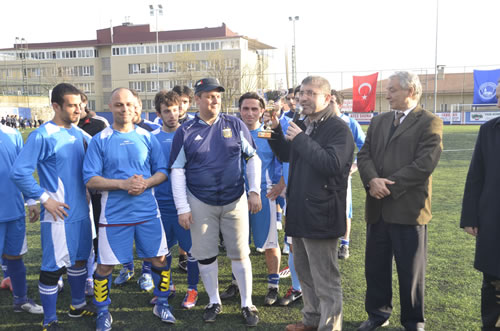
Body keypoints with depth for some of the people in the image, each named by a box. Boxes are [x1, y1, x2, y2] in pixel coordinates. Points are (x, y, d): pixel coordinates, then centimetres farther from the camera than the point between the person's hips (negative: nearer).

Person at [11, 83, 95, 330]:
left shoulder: (80, 134, 7)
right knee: (53, 266, 3)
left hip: (81, 211, 7)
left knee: (79, 259, 20)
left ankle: (78, 305, 39)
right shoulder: (42, 136, -13)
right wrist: (45, 199, -17)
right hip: (59, 214, -7)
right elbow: (19, 173, -18)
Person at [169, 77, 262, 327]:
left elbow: (253, 157, 5)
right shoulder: (185, 132, -2)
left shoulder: (235, 125, 0)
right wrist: (182, 208, -6)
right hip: (200, 204, 0)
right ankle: (214, 302, 30)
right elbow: (177, 170, -1)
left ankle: (247, 304, 22)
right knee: (205, 255, 10)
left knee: (240, 254, 6)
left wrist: (254, 191, -3)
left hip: (235, 201, 0)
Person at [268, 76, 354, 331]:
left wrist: (301, 139, -22)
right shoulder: (301, 125, 13)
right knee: (304, 272, 22)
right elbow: (286, 156, 25)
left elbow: (332, 164, -28)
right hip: (298, 211, 9)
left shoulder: (338, 128, -14)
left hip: (321, 214, -9)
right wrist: (275, 130, 9)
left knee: (325, 280, 1)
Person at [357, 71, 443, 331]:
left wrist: (388, 185, -17)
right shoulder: (378, 122, 14)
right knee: (375, 267, 15)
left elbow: (425, 163, -16)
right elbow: (364, 155, 6)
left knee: (411, 270, 8)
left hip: (408, 209, -5)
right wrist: (372, 180, -14)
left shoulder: (430, 122, -5)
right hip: (377, 208, 6)